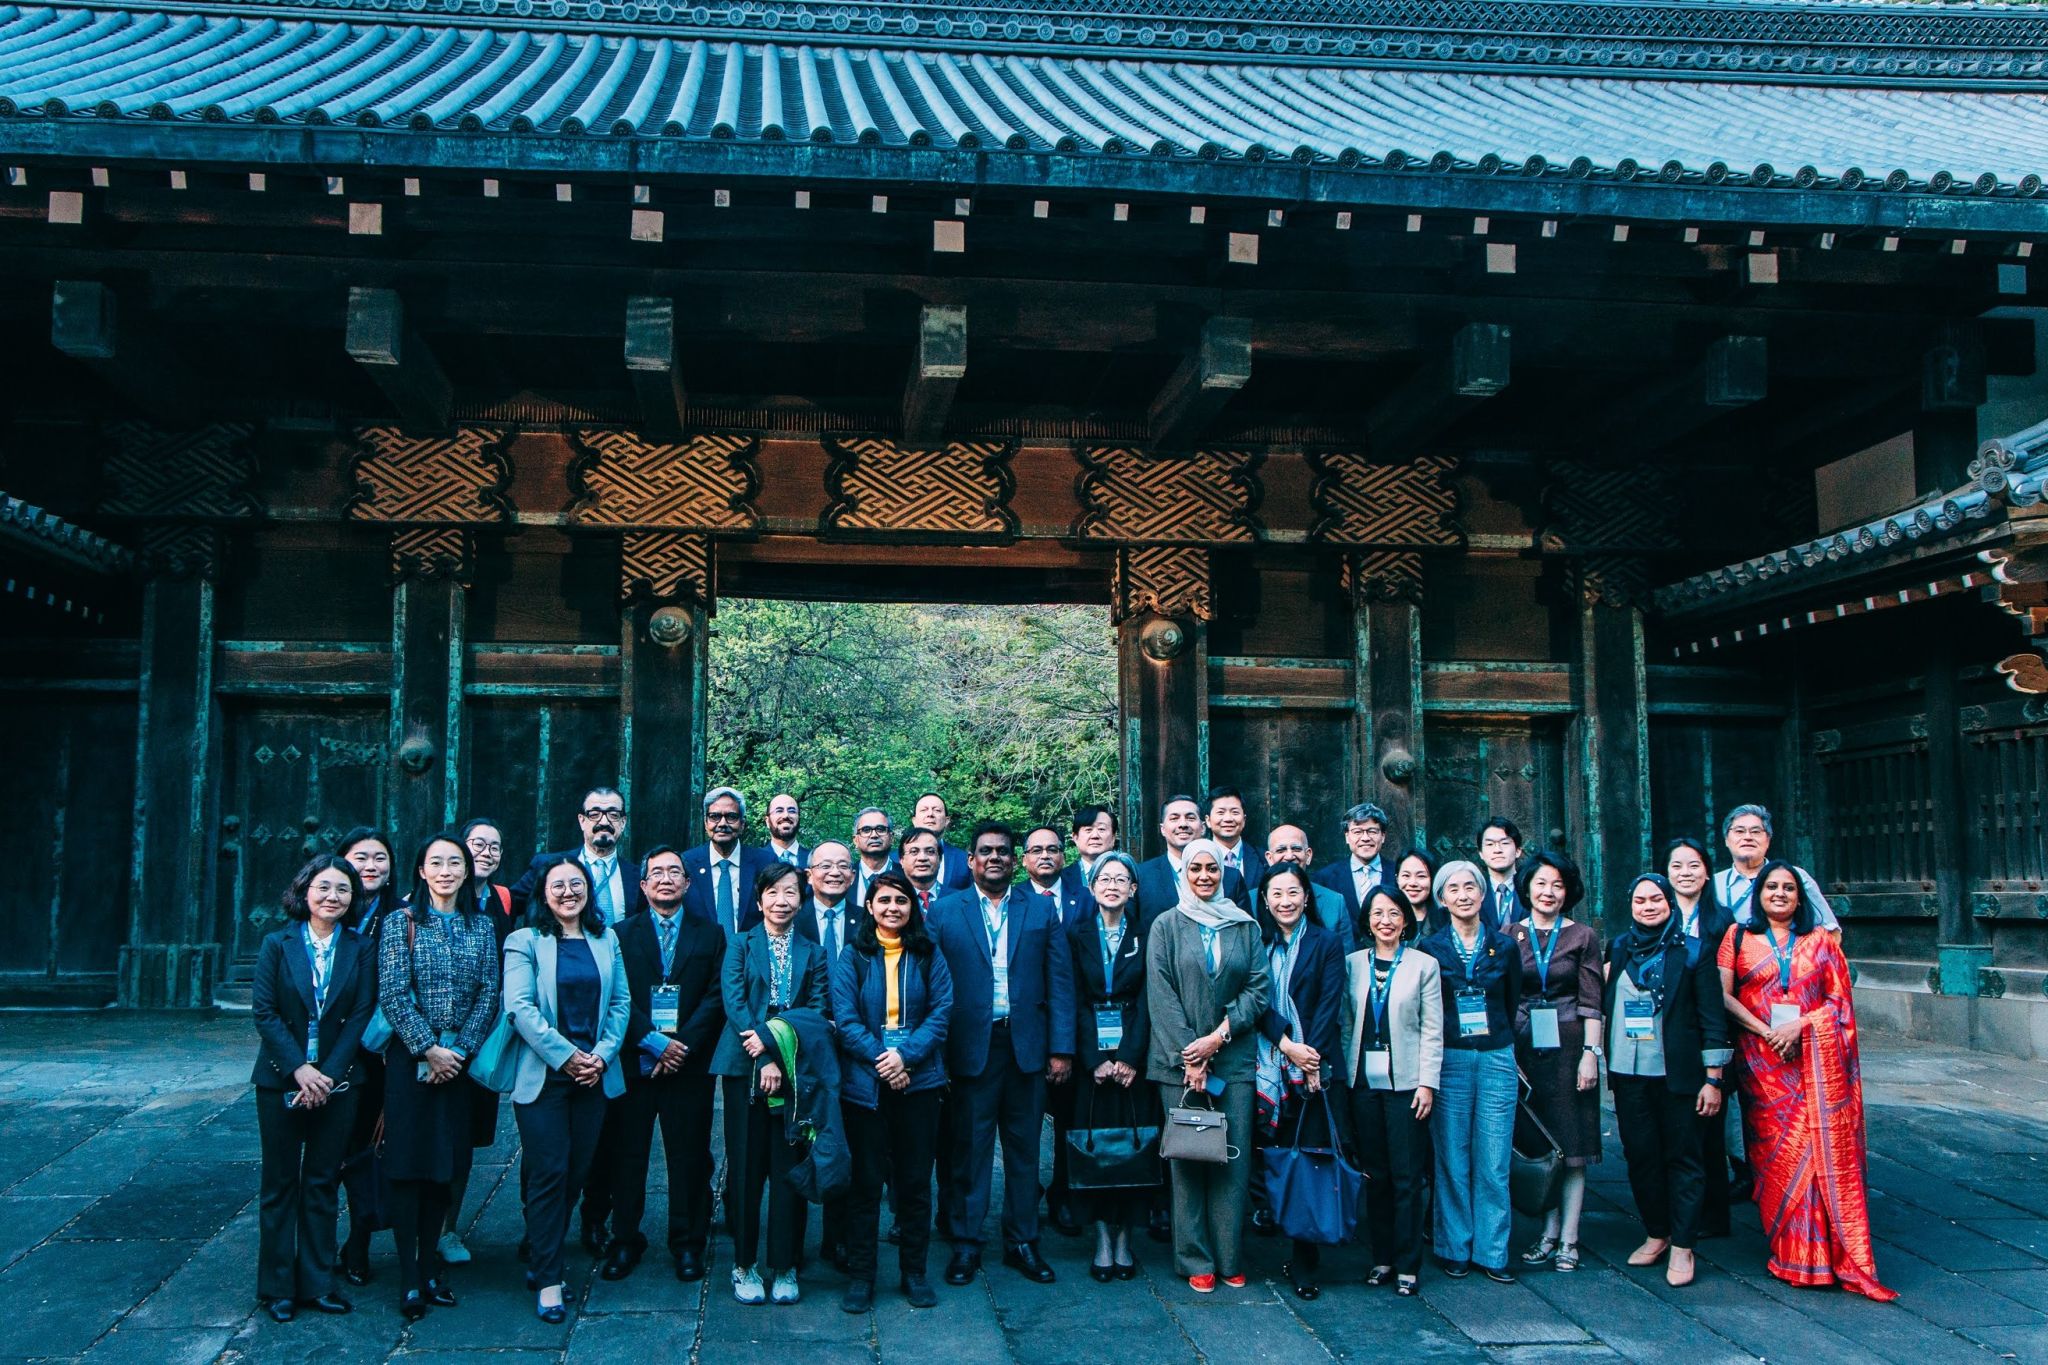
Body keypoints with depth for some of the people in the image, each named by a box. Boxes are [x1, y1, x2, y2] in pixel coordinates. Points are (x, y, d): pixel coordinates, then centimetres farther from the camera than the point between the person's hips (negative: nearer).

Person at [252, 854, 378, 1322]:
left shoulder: (359, 950, 2)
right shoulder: (277, 944, 0)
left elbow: (361, 1015, -2)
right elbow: (264, 1012, -6)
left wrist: (328, 1073, -12)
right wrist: (299, 1068, -15)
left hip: (337, 1082, 1)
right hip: (281, 1080, -1)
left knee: (323, 1183, 7)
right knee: (280, 1183, 6)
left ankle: (317, 1283, 15)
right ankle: (277, 1287, 15)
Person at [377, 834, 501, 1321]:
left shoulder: (481, 927, 7)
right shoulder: (401, 922, -1)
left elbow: (488, 994, 2)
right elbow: (393, 995, -8)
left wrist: (459, 1050, -9)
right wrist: (428, 1049, -13)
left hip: (460, 1059, 3)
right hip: (409, 1058, -3)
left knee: (445, 1165, 6)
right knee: (408, 1164, -2)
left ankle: (431, 1265, 15)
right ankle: (409, 1277, 3)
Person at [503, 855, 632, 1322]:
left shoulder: (606, 940, 12)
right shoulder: (525, 941, 0)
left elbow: (621, 1002, 8)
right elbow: (519, 1007, -10)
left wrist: (602, 1055, -7)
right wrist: (565, 1055, -14)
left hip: (595, 1074, 4)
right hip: (542, 1075, -4)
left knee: (577, 1171, 7)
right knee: (548, 1174, -5)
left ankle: (542, 1259, 24)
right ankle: (548, 1282, 1)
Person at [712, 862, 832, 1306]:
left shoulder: (812, 953, 10)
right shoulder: (740, 946, 6)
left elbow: (819, 1010, 0)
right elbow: (734, 1003, -5)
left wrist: (771, 1036, -16)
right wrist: (764, 1059, -16)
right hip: (744, 1069, -1)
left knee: (789, 1168, 1)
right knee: (745, 1168, 1)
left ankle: (784, 1268, 11)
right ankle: (745, 1265, 13)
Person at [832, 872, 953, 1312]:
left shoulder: (928, 956, 7)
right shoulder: (853, 955, 3)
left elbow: (941, 1011, -1)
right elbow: (845, 1017, -4)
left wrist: (906, 1055, -14)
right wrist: (880, 1060, -15)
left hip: (918, 1079, 1)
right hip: (865, 1082, -1)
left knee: (915, 1180, 7)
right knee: (865, 1180, 3)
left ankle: (914, 1272, 18)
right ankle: (859, 1276, 12)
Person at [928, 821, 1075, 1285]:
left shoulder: (1041, 909, 8)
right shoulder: (944, 912, 5)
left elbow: (1060, 981, 5)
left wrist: (1061, 1047, -1)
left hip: (1027, 1045, 1)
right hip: (971, 1046, -1)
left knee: (1024, 1147, 8)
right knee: (969, 1147, 3)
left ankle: (1022, 1241, 18)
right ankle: (965, 1243, 14)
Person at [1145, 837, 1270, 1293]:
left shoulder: (1245, 926, 9)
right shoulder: (1166, 926, 4)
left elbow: (1259, 988, 3)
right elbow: (1161, 996, -2)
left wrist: (1219, 1035, -9)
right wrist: (1188, 1058, -10)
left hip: (1235, 1058, 1)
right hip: (1179, 1060, -1)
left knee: (1234, 1157, 0)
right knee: (1187, 1156, 0)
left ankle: (1230, 1258, 9)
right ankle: (1196, 1260, 8)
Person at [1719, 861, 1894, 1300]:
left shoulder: (1821, 941, 12)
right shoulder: (1739, 936, 9)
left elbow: (1839, 1000, 6)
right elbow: (1724, 995, 0)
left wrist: (1798, 1026, -10)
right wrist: (1766, 1032, -11)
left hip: (1817, 1057, 1)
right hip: (1762, 1060, -1)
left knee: (1828, 1149, -5)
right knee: (1777, 1153, -3)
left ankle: (1842, 1257, -3)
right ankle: (1789, 1253, 5)